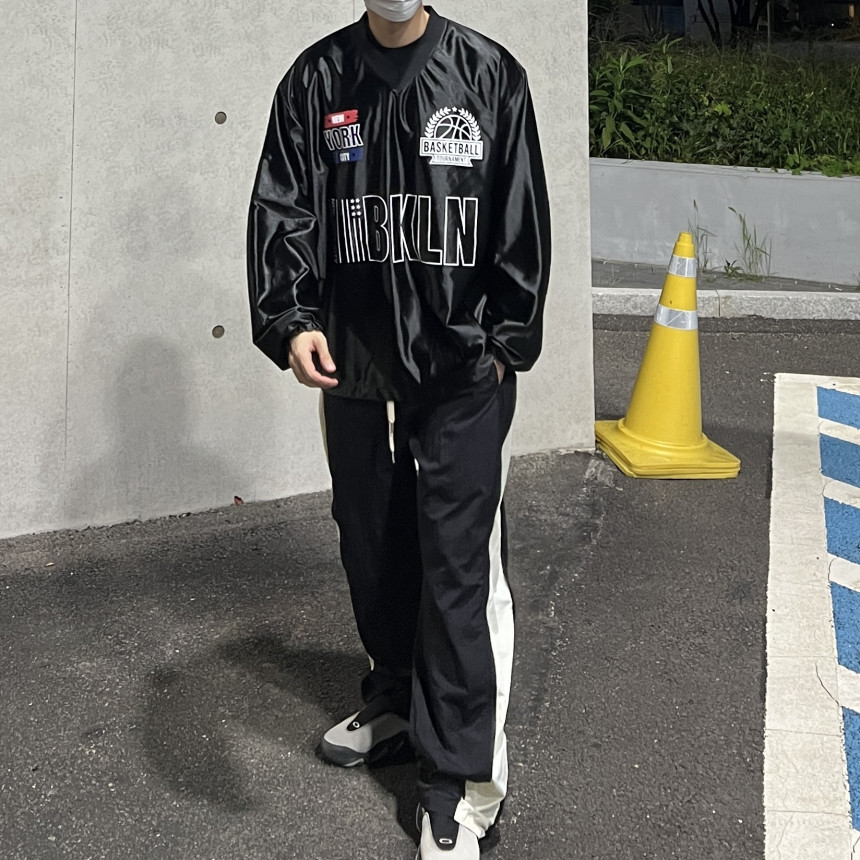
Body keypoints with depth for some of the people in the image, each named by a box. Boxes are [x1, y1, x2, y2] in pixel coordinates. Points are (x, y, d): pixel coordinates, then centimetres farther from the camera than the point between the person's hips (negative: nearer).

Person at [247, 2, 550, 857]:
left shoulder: (488, 73, 1)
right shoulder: (317, 79, 5)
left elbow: (522, 217, 2)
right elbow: (282, 211, 2)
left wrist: (508, 338, -2)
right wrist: (290, 319, -12)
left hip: (464, 375, -3)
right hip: (353, 368, 3)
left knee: (457, 568, -3)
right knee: (372, 548, 15)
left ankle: (458, 786, 5)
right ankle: (395, 699, 39)